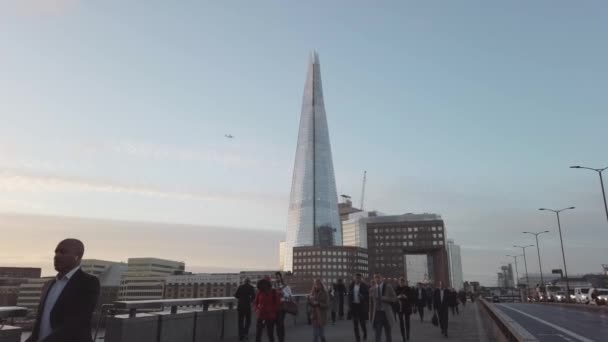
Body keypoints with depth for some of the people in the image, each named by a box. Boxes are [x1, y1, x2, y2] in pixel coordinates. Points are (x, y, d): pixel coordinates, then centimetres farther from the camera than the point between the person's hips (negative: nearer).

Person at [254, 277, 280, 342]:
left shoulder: (274, 293, -5)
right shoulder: (259, 292, 3)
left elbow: (278, 305, -4)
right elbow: (255, 302, 12)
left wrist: (270, 310, -14)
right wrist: (257, 309, -7)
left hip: (270, 318, -2)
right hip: (260, 317, 3)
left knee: (270, 335, 5)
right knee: (258, 335, 1)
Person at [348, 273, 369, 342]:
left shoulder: (364, 286, -5)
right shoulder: (351, 286, 4)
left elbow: (368, 296, -2)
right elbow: (349, 296, 8)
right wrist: (349, 305, 3)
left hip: (361, 305, -3)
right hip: (353, 305, 3)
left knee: (362, 321, 0)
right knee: (355, 323, 4)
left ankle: (365, 333, 32)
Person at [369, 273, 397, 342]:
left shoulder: (388, 287, -2)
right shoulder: (372, 289, 4)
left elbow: (395, 298, -5)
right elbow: (371, 304, 7)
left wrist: (383, 298, -17)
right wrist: (371, 316, 4)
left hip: (386, 313, -1)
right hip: (377, 313, 1)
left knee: (388, 334, 12)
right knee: (377, 334, -2)